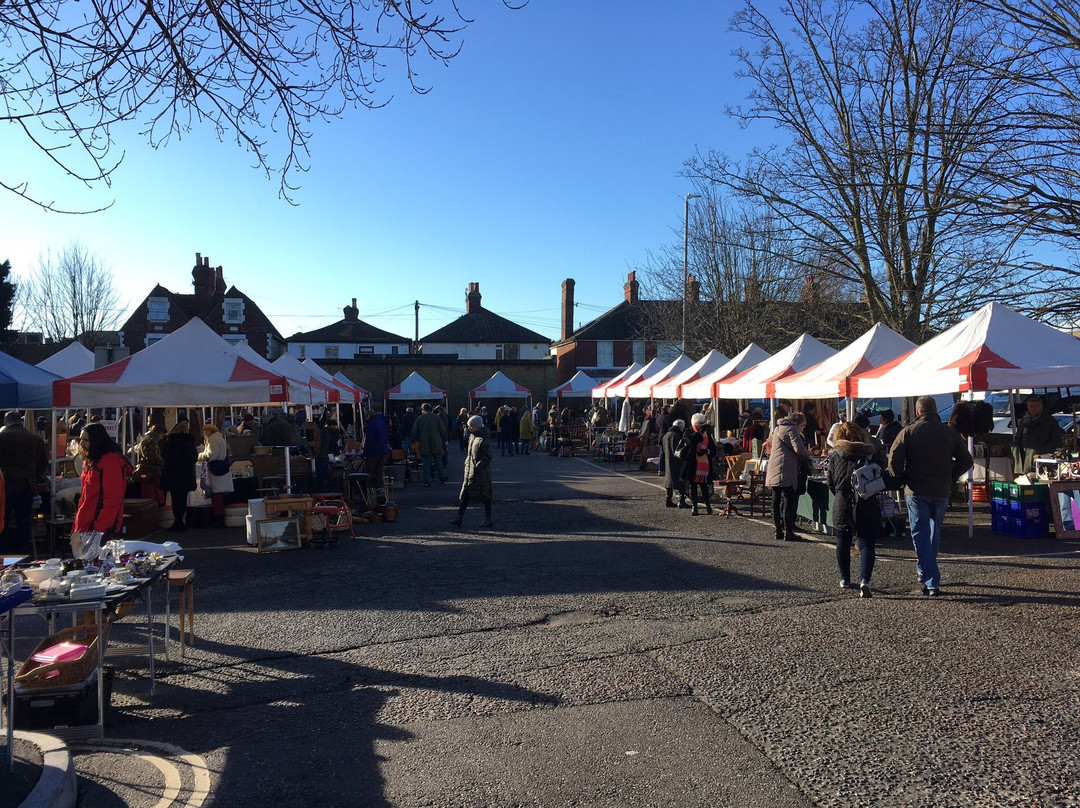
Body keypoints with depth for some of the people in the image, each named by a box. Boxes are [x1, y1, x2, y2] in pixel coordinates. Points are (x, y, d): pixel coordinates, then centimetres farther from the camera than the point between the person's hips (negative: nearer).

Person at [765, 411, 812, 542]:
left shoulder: (778, 428, 22)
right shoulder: (791, 429, -8)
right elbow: (799, 449, -19)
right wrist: (808, 454, 3)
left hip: (774, 472, 9)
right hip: (786, 472, -9)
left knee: (777, 501, 10)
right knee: (789, 500, -5)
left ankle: (778, 531, 15)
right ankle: (788, 532, -5)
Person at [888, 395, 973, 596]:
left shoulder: (908, 432, -6)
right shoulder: (950, 432, 4)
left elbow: (894, 461, -14)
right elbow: (966, 461, 5)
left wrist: (902, 480, 1)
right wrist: (950, 478, 14)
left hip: (916, 491, -3)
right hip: (942, 491, 3)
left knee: (920, 534, -1)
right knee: (934, 531, 21)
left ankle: (931, 582, -8)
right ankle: (925, 569, 36)